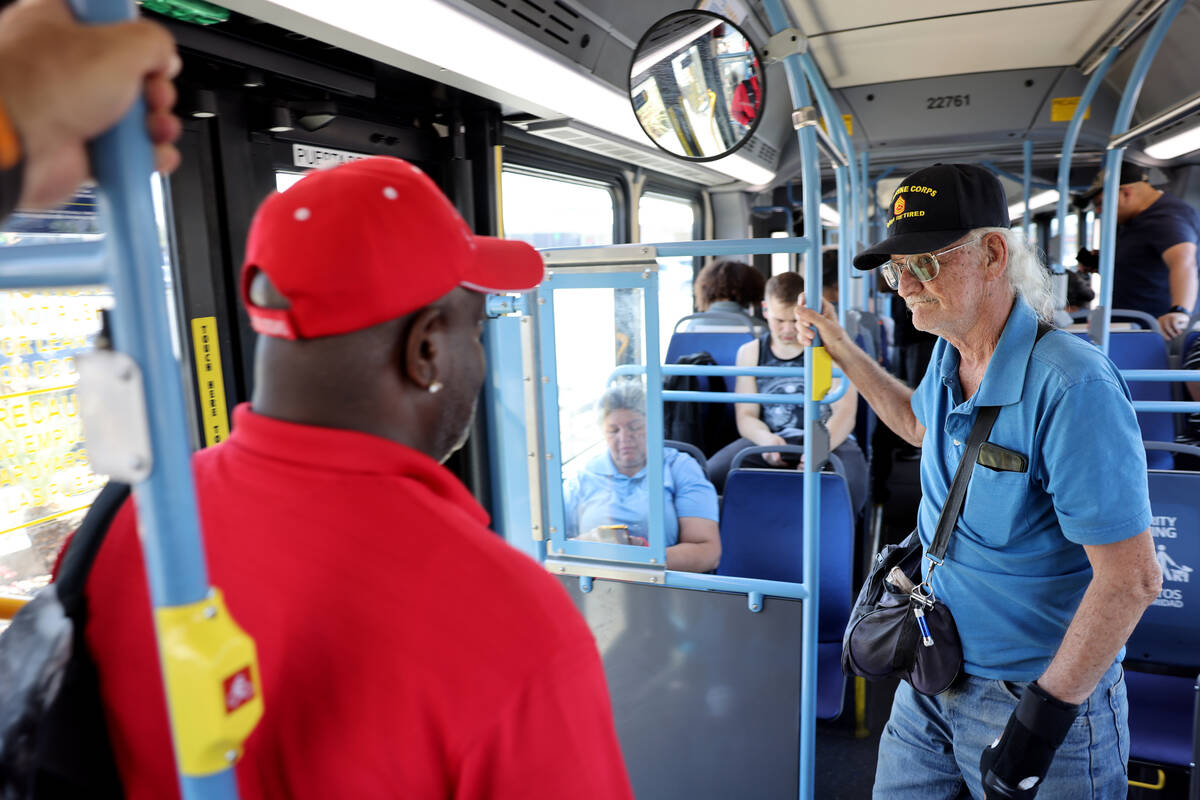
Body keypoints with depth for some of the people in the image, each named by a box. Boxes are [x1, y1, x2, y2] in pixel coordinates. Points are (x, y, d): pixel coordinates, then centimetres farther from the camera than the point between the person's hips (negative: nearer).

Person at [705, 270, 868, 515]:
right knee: (710, 474, -27)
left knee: (849, 486, -36)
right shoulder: (750, 352, 15)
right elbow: (746, 416, 7)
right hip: (771, 442, 2)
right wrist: (766, 439, -19)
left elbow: (845, 413, -5)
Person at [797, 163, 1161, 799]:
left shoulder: (1071, 386, -26)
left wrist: (1046, 712, -21)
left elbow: (1131, 577, -24)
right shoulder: (948, 356, -2)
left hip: (1046, 696, -7)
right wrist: (841, 349, 18)